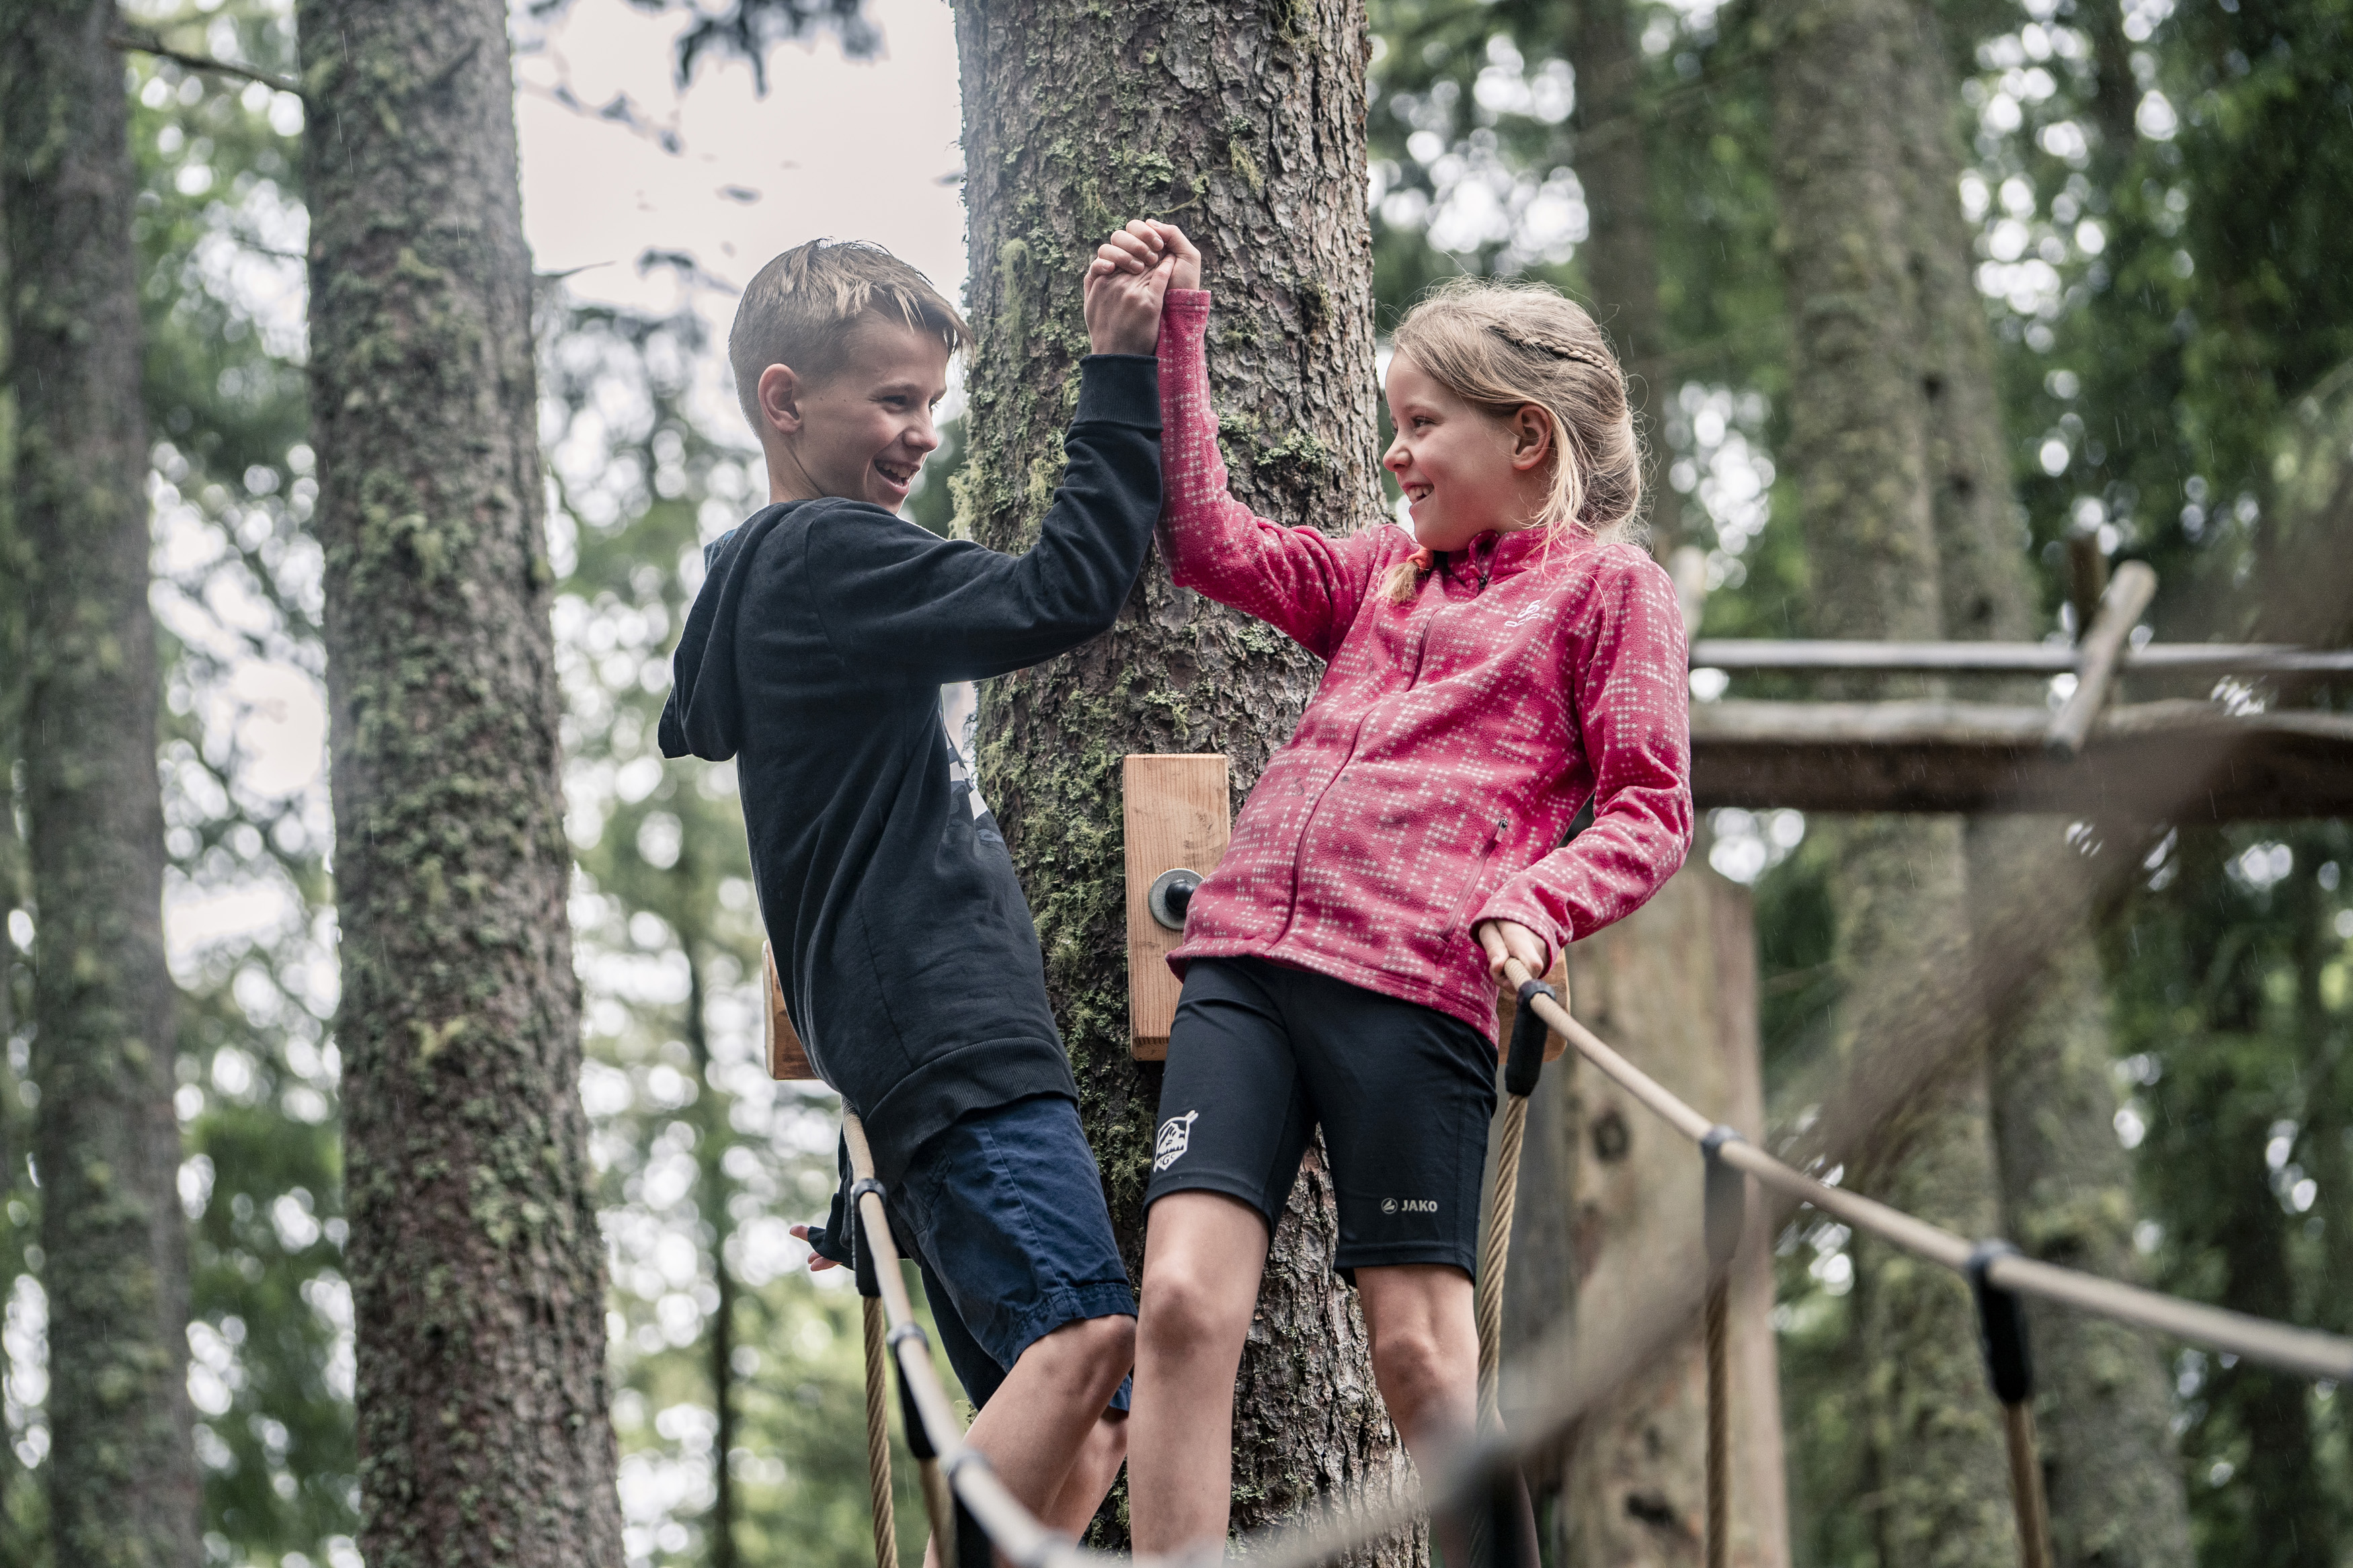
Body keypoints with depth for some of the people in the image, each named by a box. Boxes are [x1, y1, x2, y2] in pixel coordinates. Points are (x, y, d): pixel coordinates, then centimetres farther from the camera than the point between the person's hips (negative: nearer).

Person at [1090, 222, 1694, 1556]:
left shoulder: (1609, 584, 8)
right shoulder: (1385, 572, 25)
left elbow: (1651, 813, 2)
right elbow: (1207, 541, 24)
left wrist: (1537, 900, -15)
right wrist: (1172, 340, 20)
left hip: (1415, 984, -5)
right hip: (1248, 958, 5)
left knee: (1419, 1345, -4)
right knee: (1184, 1297, -10)